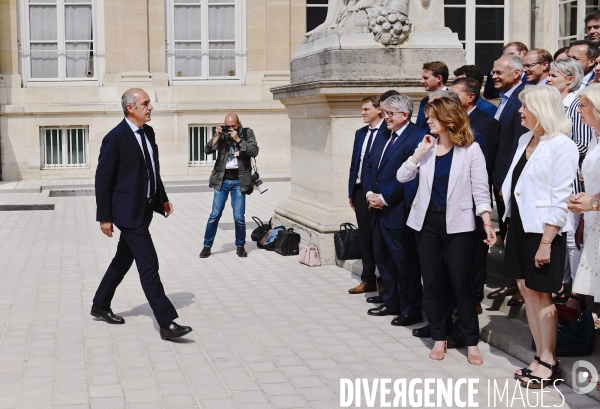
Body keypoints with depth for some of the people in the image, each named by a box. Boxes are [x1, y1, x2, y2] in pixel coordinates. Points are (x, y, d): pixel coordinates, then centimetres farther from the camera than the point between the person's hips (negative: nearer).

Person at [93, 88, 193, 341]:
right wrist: (105, 217, -14)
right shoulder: (116, 138, -16)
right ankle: (167, 324, -8)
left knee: (123, 260, 19)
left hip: (144, 208, 9)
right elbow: (103, 179, -14)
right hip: (128, 211, -9)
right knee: (149, 265, -10)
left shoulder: (148, 132, 9)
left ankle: (100, 306, 36)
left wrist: (163, 197, 20)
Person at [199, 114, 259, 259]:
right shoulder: (221, 134, 5)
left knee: (239, 217, -1)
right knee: (215, 215, 1)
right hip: (222, 180, 1)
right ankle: (207, 246, 12)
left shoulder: (247, 133, 2)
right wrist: (218, 136, -15)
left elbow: (254, 151, -11)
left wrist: (238, 139, -16)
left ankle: (240, 246, 18)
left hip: (239, 181, -1)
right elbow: (208, 150, -4)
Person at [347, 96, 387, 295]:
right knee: (365, 236, 11)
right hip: (360, 190, 7)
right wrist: (351, 191, 13)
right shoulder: (360, 133, 14)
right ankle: (368, 280, 19)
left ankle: (385, 281, 13)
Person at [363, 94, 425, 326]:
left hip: (398, 211, -9)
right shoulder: (383, 137, 14)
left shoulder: (416, 137, -14)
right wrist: (369, 193, 0)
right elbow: (369, 167, 17)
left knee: (404, 262, 0)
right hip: (378, 210, 9)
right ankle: (392, 303, 30)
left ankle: (411, 311, 11)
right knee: (383, 259, 17)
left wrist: (384, 198, -17)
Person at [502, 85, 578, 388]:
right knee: (526, 290, 10)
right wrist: (510, 227, 11)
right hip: (520, 226, 7)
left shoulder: (562, 146, -14)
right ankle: (540, 357, 20)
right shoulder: (525, 140, 8)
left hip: (542, 231, -7)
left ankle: (548, 361, 14)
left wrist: (546, 243, -19)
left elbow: (559, 201, -17)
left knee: (541, 295, 1)